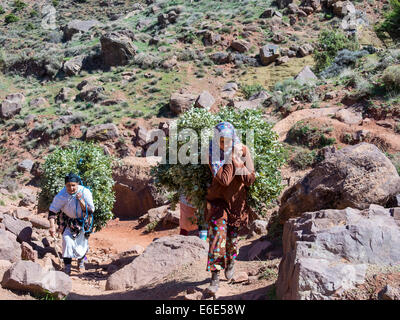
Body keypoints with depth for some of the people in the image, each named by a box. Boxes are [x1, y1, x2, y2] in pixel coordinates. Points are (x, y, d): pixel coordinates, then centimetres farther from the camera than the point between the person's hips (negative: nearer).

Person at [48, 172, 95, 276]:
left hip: (82, 221, 1)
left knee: (82, 242, 11)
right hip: (67, 221, -1)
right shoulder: (61, 195, -24)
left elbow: (91, 210, -22)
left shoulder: (85, 192, -24)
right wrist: (52, 226, -27)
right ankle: (67, 268, -5)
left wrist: (81, 200, -36)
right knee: (67, 240, -15)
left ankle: (81, 261, 43)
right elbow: (52, 210, -16)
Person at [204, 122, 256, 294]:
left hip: (237, 201, 2)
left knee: (232, 238, 14)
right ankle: (215, 279, -8)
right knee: (217, 235, -15)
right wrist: (232, 159, -26)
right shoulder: (213, 155, -16)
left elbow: (250, 179, -15)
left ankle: (231, 261, 45)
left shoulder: (243, 151, -10)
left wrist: (237, 161, -25)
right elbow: (224, 180, -28)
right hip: (218, 200, -2)